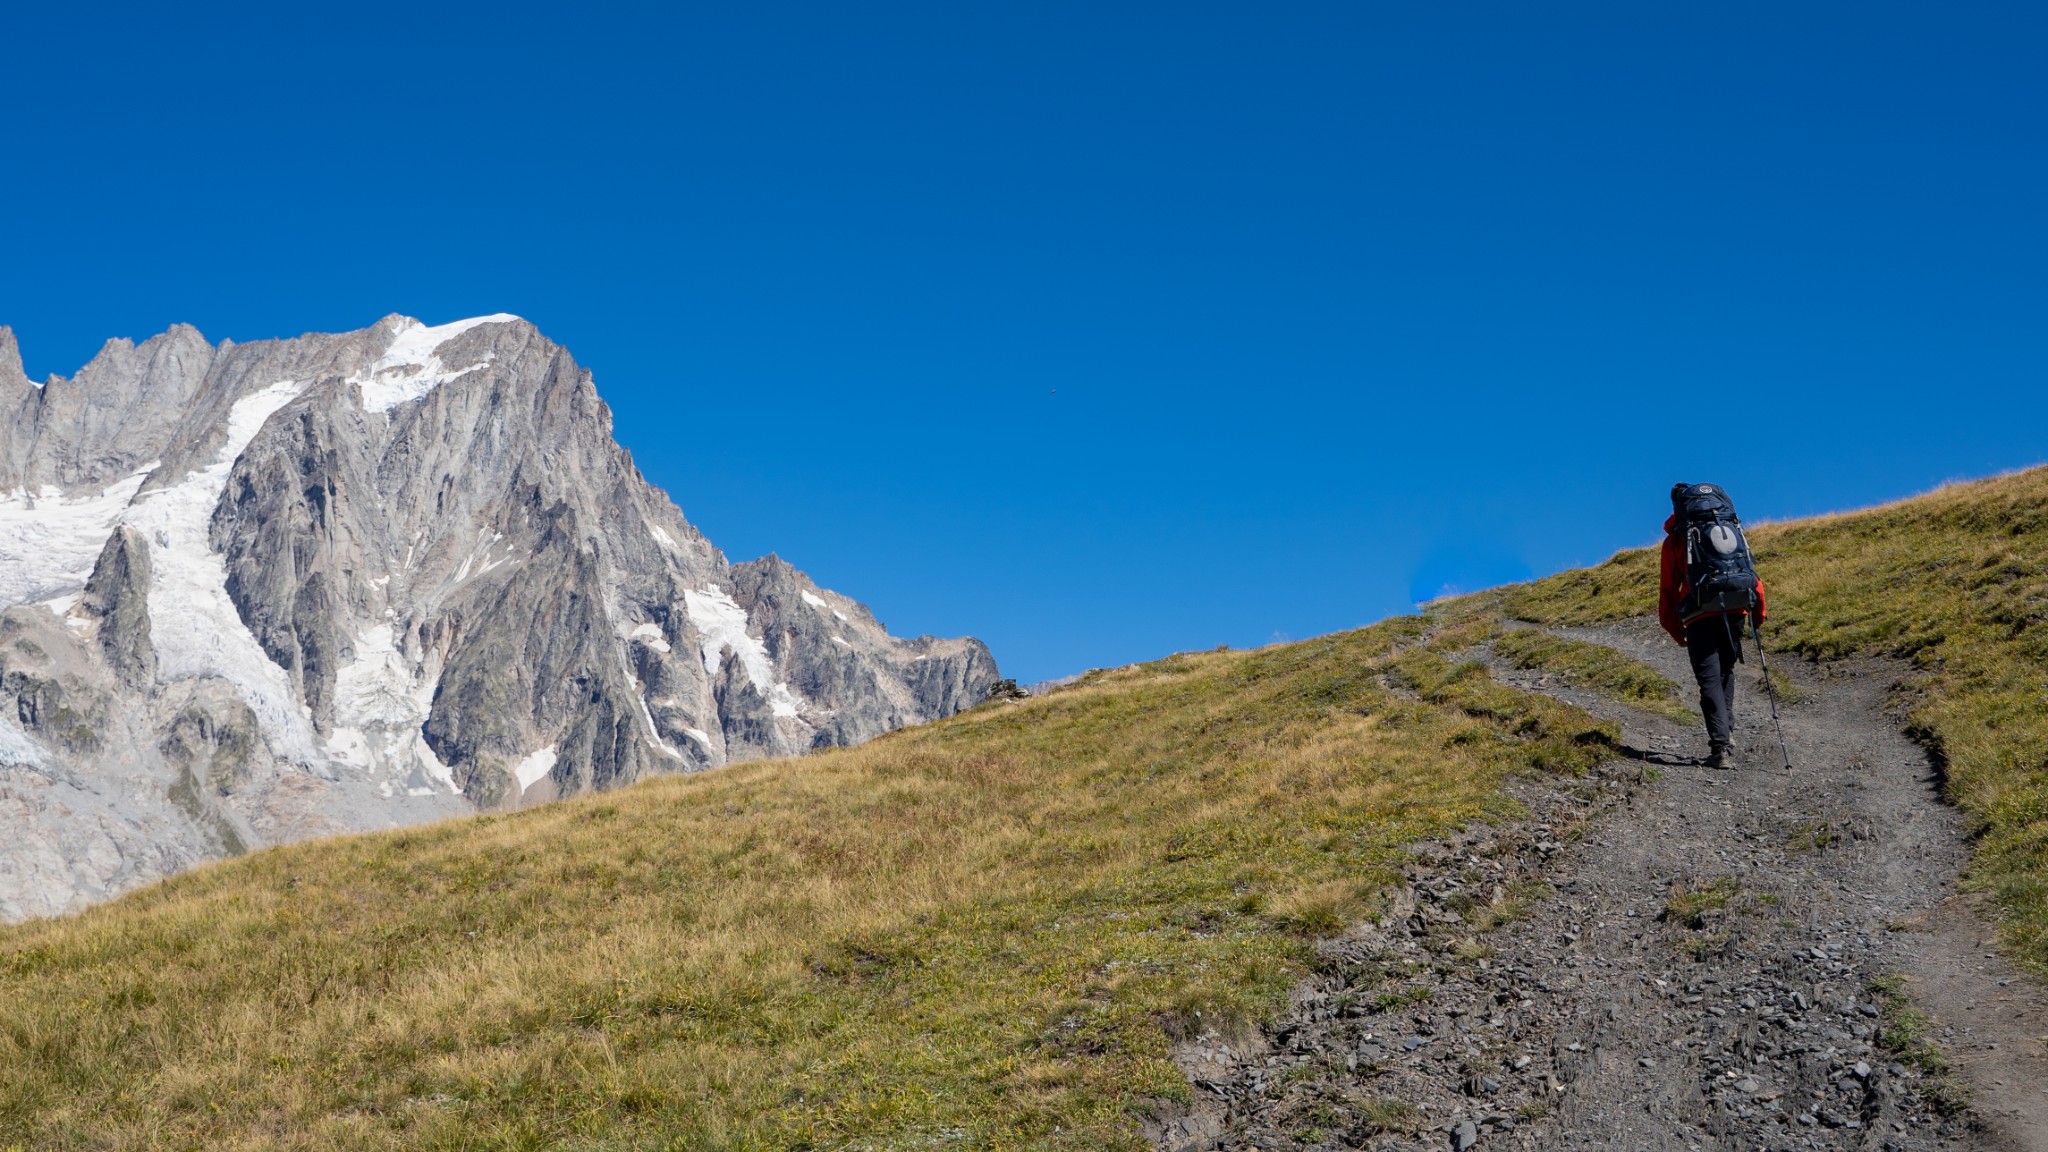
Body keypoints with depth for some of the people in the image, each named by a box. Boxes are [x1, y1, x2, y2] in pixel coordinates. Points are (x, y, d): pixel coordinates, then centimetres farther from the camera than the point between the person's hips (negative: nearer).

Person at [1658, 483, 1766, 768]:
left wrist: (1673, 627, 14)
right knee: (1725, 672, 23)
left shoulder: (1675, 539, 10)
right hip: (1734, 611, 3)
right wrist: (1758, 611, 16)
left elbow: (1668, 587, 8)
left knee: (1710, 680, -4)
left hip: (1699, 616, -3)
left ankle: (1721, 748, -15)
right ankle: (1727, 732, 16)